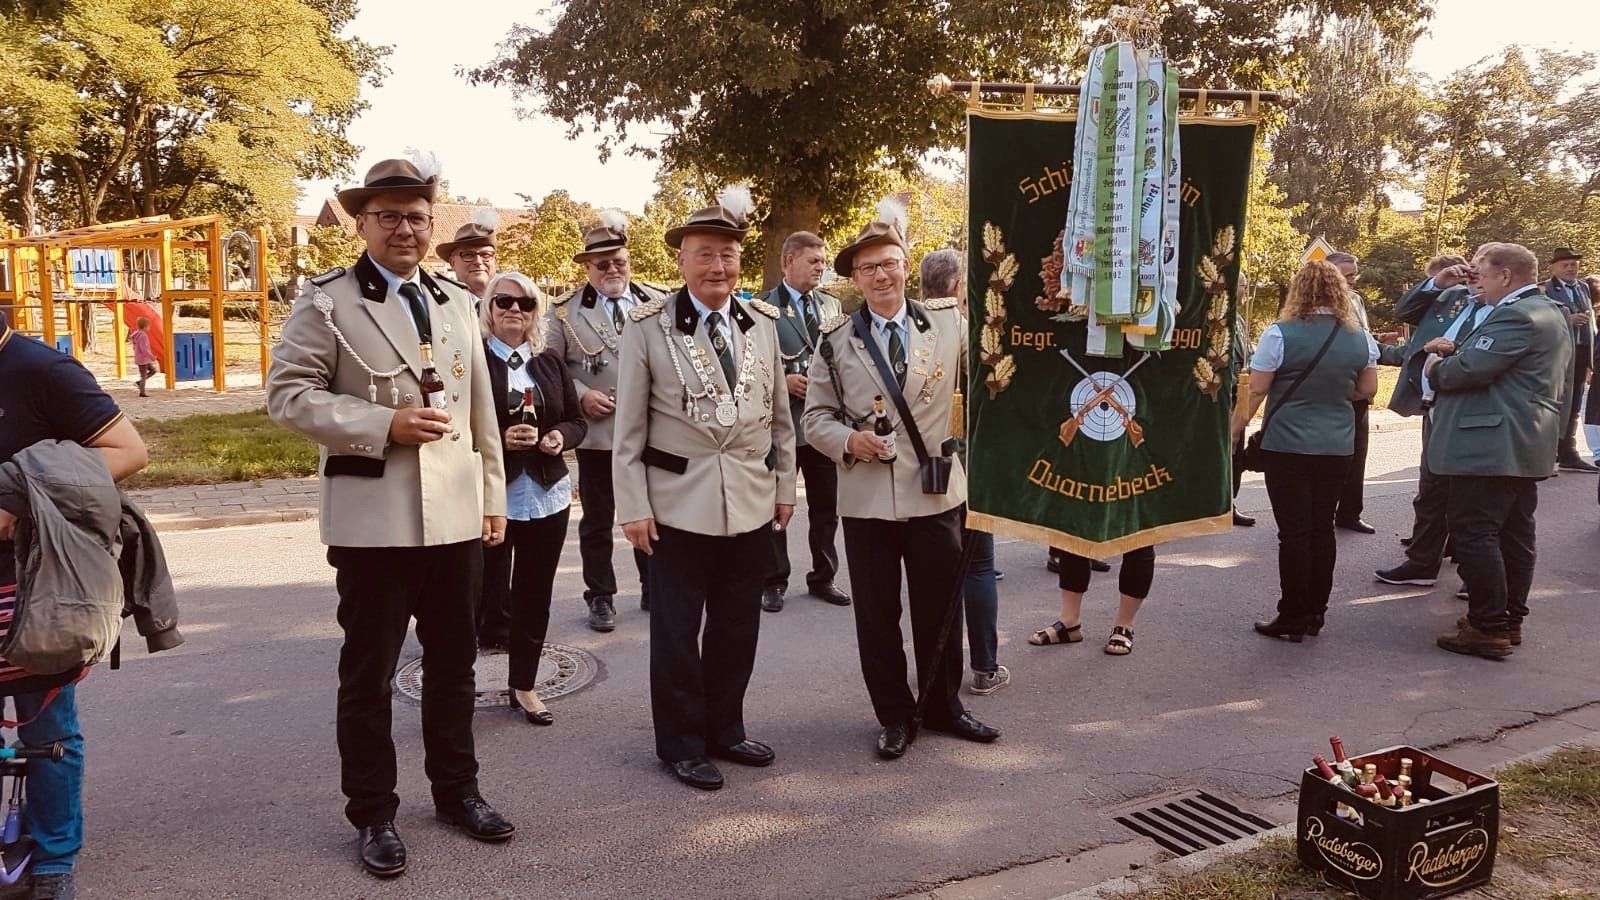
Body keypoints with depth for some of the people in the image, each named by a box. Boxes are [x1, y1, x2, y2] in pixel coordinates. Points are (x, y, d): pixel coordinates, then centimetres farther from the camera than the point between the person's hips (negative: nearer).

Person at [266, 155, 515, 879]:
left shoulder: (457, 301, 12)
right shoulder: (327, 301, -4)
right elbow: (288, 393, -10)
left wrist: (494, 496, 11)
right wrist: (385, 425, -19)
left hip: (456, 515, 5)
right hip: (373, 519, -4)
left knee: (454, 660, 15)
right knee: (368, 671, 8)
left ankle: (456, 790, 33)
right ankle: (372, 814, 24)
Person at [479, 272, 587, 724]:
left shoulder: (550, 361, 9)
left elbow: (577, 419, 13)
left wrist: (561, 435, -7)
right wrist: (500, 438, -22)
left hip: (546, 496, 5)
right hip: (489, 497, -5)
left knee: (535, 596, 13)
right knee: (484, 594, -1)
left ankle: (525, 686, 28)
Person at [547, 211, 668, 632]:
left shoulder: (658, 305, 2)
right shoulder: (566, 311, 0)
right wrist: (580, 395, -12)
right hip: (597, 432, -1)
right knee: (597, 521, 8)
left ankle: (653, 589, 28)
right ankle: (600, 597, 21)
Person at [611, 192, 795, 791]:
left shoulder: (763, 323, 6)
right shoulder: (648, 327, -5)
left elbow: (780, 415, 12)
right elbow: (629, 427, -3)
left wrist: (785, 487, 11)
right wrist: (633, 507, -6)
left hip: (752, 504, 4)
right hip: (679, 504, -3)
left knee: (737, 627, 13)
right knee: (677, 630, 7)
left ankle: (724, 730, 31)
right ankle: (681, 745, 23)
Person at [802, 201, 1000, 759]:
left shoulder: (949, 322, 3)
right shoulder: (836, 340, 3)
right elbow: (816, 415, 5)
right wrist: (848, 439, -14)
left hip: (937, 492, 1)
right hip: (867, 498, 0)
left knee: (940, 607, 13)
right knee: (877, 614, 8)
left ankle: (942, 705, 33)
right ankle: (894, 717, 26)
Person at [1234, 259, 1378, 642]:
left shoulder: (1280, 334, -12)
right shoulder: (1360, 338, 2)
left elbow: (1255, 391, -10)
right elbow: (1367, 389, 11)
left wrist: (1235, 431, 1)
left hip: (1288, 446, -4)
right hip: (1337, 448, 4)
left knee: (1294, 531, 1)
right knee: (1323, 528, 11)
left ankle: (1293, 618, 7)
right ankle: (1315, 612, 19)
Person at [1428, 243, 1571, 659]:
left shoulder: (1516, 316, -16)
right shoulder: (1549, 314, 19)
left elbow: (1471, 370, -22)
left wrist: (1437, 368, -3)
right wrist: (1458, 350, 3)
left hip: (1491, 447, -11)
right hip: (1527, 445, 11)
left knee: (1474, 532, -7)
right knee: (1514, 534, 14)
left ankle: (1487, 628, -4)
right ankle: (1510, 620, 22)